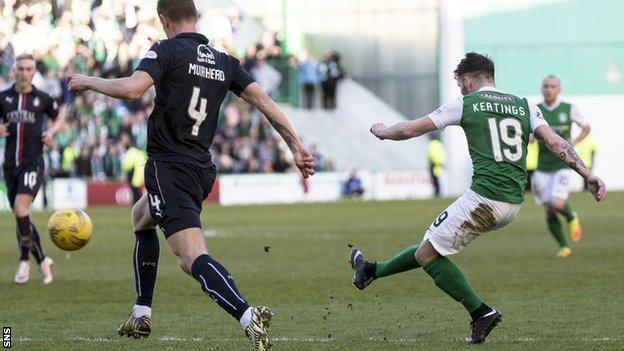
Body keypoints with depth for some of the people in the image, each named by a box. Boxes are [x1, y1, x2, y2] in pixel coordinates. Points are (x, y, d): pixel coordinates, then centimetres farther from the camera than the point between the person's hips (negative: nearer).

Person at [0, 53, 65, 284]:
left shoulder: (42, 99, 3)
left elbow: (59, 118, 20)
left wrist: (51, 132, 0)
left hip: (33, 163, -4)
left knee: (21, 209, -22)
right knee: (20, 218, 7)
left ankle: (25, 261, -8)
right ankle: (42, 260, 22)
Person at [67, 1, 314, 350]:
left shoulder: (167, 50, -8)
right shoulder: (225, 62, 10)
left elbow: (132, 88, -23)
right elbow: (264, 101, 5)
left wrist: (87, 81, -6)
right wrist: (297, 146, 6)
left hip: (170, 168, -8)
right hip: (202, 169, 8)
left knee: (194, 258, -20)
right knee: (141, 217, 34)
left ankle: (248, 317, -43)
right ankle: (141, 317, 35)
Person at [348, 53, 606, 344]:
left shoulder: (465, 104, 3)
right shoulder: (525, 106, 14)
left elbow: (409, 130, 9)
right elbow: (556, 143, 2)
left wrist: (382, 132, 29)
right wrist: (588, 175, -1)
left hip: (484, 197, -8)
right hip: (513, 203, 8)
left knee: (427, 254, 4)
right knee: (435, 244, 21)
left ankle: (481, 312, -1)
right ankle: (372, 271, 35)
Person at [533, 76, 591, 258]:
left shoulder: (568, 109, -2)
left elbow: (586, 127, 12)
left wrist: (575, 141, -6)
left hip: (563, 165, -2)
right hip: (543, 167, 2)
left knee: (557, 204, -21)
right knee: (549, 212, 1)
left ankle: (571, 217, 15)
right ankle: (563, 247, 19)